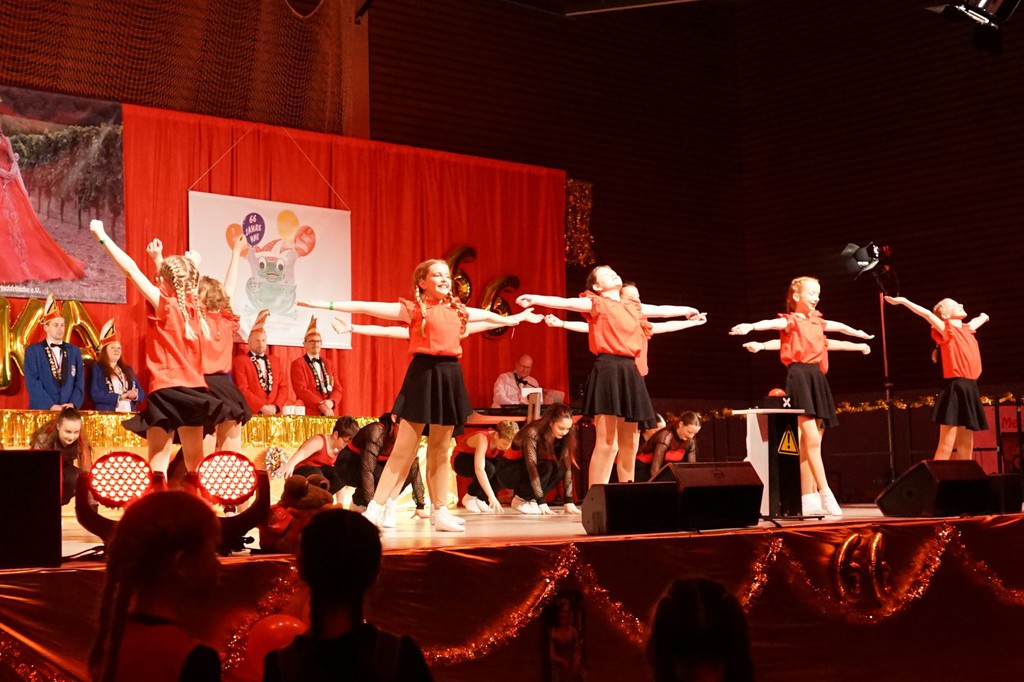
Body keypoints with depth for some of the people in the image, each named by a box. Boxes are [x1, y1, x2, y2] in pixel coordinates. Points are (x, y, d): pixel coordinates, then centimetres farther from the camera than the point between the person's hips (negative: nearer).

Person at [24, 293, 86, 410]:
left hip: (69, 412, 3)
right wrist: (51, 406, -16)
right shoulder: (32, 351, 3)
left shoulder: (74, 351, 12)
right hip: (41, 411, -2)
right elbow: (32, 382, -6)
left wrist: (73, 404, -9)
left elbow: (79, 382, 8)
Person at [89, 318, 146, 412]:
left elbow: (141, 394, 17)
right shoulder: (97, 369, 6)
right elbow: (95, 395, -7)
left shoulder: (128, 369, 21)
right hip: (107, 417, -4)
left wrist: (135, 396, -5)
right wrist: (121, 396, -8)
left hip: (129, 416, 4)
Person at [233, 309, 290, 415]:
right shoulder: (239, 361, 4)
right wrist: (261, 407, -11)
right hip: (252, 413, -4)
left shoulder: (275, 360, 19)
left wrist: (276, 407, -3)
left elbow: (283, 386, 13)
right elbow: (242, 390, -4)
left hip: (274, 413, 4)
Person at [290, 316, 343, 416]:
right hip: (308, 415, -5)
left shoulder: (327, 364, 18)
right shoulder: (298, 363, 1)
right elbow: (301, 390, -10)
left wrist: (331, 402, -8)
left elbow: (337, 388, 12)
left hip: (329, 414, 5)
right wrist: (320, 405, -18)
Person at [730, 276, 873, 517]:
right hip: (800, 376, -7)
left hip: (818, 379, 7)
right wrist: (750, 327, -44)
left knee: (811, 442, 5)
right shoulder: (790, 321, -1)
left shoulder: (818, 322, 20)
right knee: (812, 439, -16)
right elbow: (771, 323, -22)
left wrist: (859, 334, 59)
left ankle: (809, 499, 6)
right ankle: (825, 494, -16)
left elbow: (840, 327, 40)